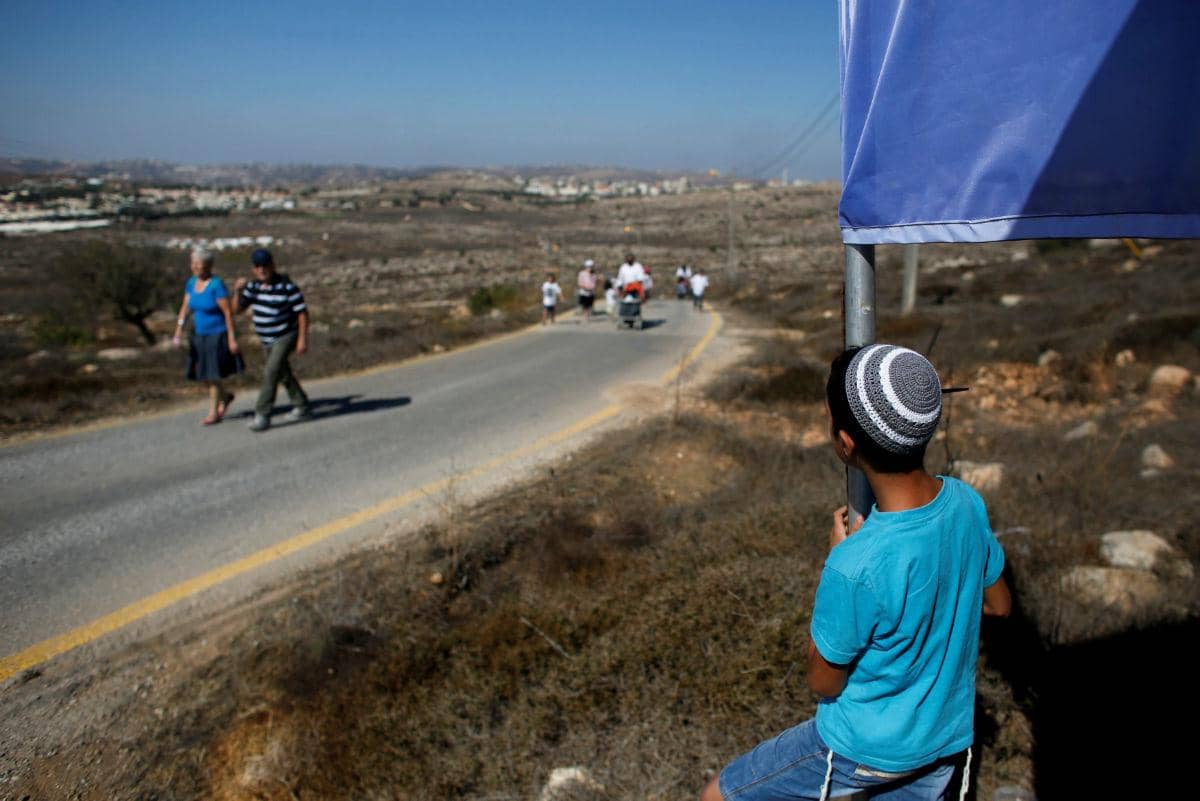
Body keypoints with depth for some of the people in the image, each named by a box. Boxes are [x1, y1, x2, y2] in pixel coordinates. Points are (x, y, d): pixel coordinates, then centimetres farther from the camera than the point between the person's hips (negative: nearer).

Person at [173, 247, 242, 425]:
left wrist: (232, 338, -18)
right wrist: (179, 330, -8)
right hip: (200, 336, 7)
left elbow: (228, 312, -18)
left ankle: (214, 414, 10)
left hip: (218, 335, -7)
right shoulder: (192, 282, 2)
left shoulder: (217, 285, -20)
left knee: (213, 375, -4)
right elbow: (185, 308, 3)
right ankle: (225, 397, 37)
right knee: (202, 374, 12)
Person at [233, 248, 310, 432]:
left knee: (271, 372, -16)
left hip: (286, 337, -8)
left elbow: (302, 312, -15)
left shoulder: (287, 286, -17)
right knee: (284, 375, 17)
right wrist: (238, 291, -15)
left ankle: (262, 415, -12)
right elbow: (237, 308, 3)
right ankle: (302, 408, 32)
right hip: (268, 340, 8)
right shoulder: (253, 286, 1)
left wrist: (303, 339, -18)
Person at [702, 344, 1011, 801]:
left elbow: (824, 682, -18)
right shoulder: (967, 502, -16)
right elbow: (998, 605, 4)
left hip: (867, 750, -6)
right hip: (948, 738, 6)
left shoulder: (854, 566, -37)